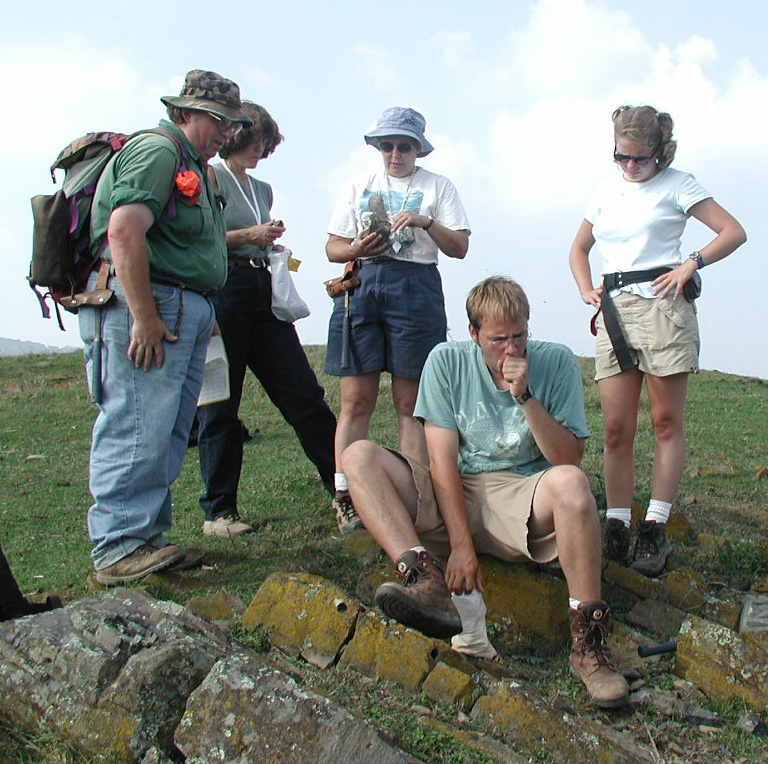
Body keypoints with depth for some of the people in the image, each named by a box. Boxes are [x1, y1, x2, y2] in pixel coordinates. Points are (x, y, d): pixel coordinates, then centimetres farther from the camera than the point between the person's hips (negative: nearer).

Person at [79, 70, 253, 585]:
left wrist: (203, 318, 20)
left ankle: (147, 536, 15)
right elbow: (124, 232, -20)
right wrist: (144, 318, -23)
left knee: (169, 433, 9)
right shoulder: (157, 150, -7)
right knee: (139, 427, -11)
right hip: (148, 308, -10)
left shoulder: (192, 166, 26)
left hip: (186, 311, 11)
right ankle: (119, 549, -8)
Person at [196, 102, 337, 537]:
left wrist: (273, 244, 12)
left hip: (264, 293, 7)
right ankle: (219, 512, 7)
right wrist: (248, 235, -9)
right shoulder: (212, 178, 2)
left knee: (305, 394, 0)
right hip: (224, 290, -6)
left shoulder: (263, 189, 24)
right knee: (221, 404, -1)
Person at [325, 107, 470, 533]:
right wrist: (356, 250, -6)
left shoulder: (437, 187, 16)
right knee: (356, 400, -5)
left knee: (411, 403, -2)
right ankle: (345, 498, -4)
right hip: (360, 286, 2)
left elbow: (460, 247, 6)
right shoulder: (359, 187, 22)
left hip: (415, 287, -1)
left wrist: (427, 222, -11)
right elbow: (332, 247, 16)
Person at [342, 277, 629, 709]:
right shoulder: (447, 362, -2)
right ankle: (428, 579, -38)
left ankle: (589, 637, -26)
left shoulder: (556, 363, -4)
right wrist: (461, 545, -18)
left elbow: (570, 459, -9)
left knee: (569, 482, -36)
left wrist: (525, 397, -21)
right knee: (359, 457, -18)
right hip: (453, 495, 2)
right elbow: (444, 458, -8)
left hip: (525, 503, -2)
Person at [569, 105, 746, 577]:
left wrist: (691, 264, -11)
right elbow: (579, 249, 29)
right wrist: (587, 291, 13)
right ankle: (617, 529, 0)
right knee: (617, 428, -2)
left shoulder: (676, 184, 6)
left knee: (667, 422, -2)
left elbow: (734, 232, 1)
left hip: (663, 305, -4)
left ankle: (656, 529, 0)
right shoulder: (606, 193, 19)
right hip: (614, 310, 4)